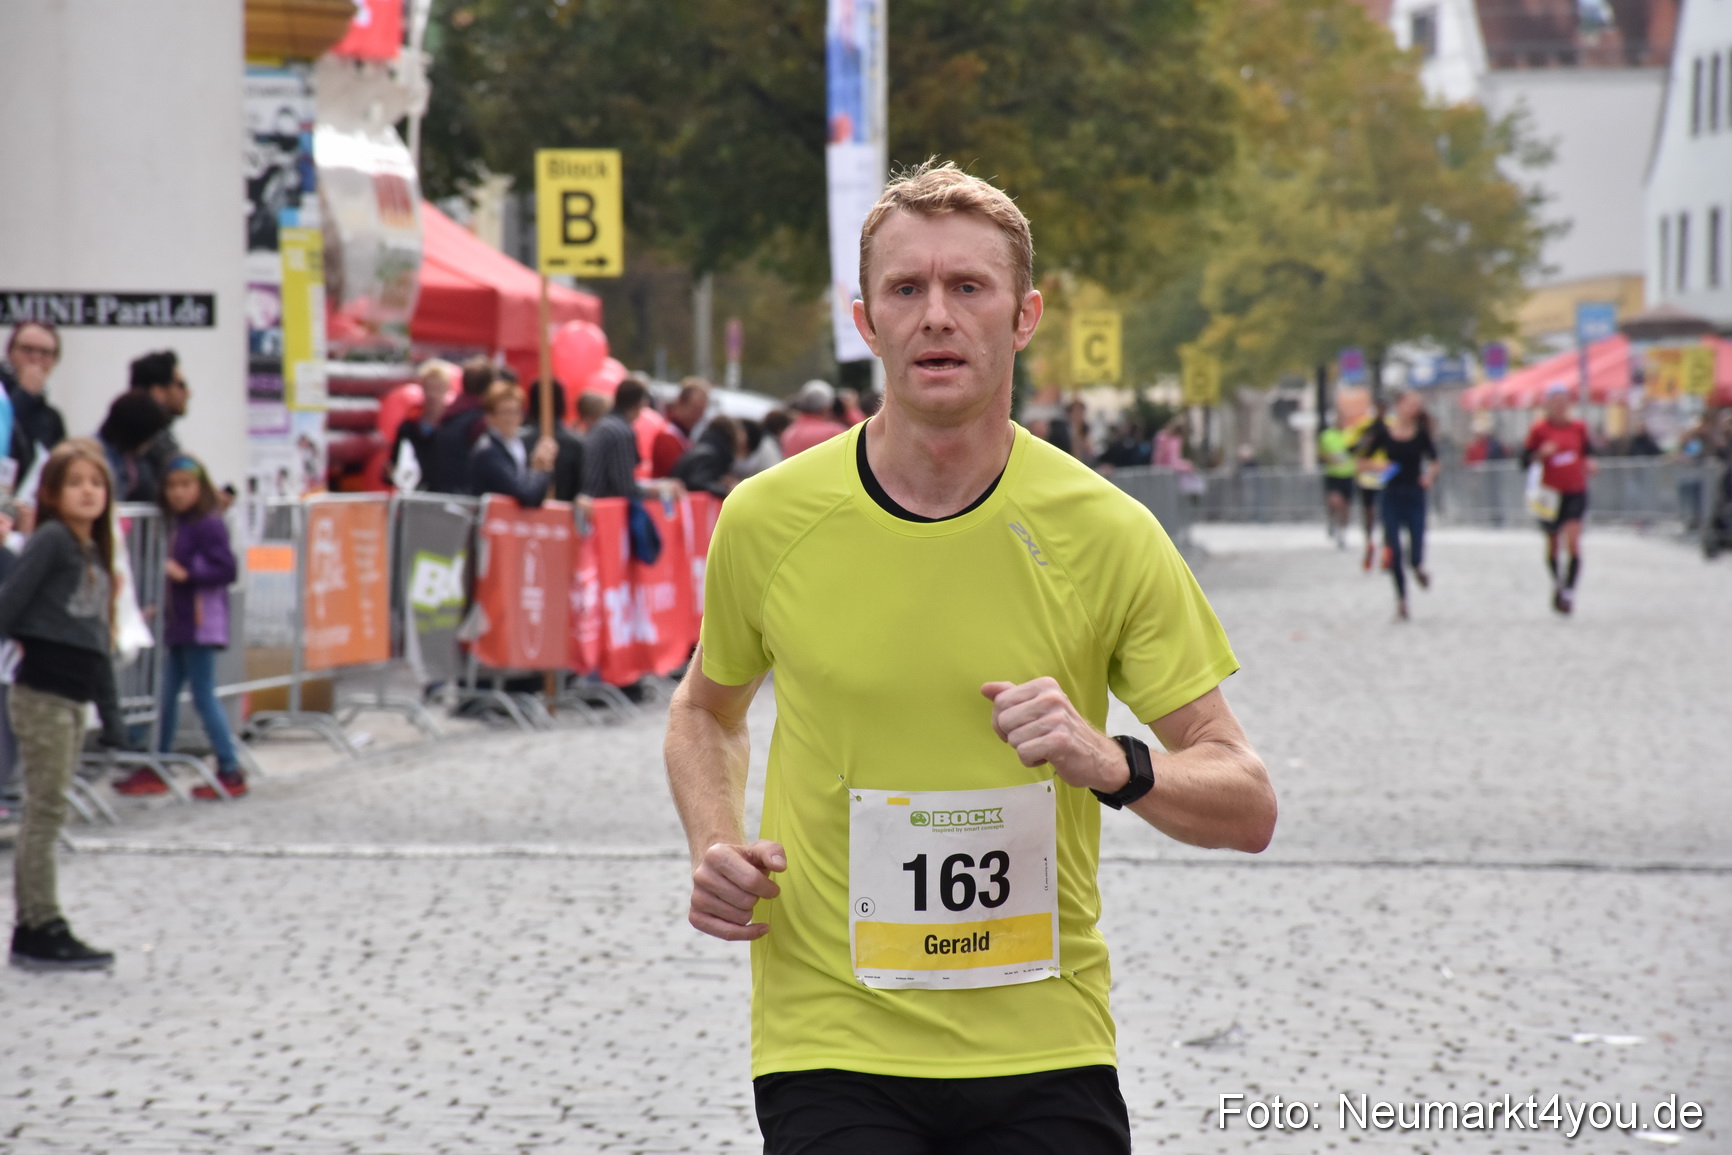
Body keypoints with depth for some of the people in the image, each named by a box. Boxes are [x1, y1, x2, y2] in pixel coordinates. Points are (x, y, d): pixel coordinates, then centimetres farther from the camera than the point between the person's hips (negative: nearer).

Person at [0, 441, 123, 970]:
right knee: (45, 810, -5)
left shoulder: (93, 551, 13)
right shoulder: (51, 540, -12)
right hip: (42, 693, -8)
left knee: (46, 813, 11)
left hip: (73, 694, 8)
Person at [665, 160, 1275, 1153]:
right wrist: (716, 848, -1)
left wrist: (1114, 765, -20)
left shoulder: (1106, 532, -4)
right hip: (833, 1051, -1)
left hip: (1045, 1051, 1)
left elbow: (1248, 807, -1)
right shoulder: (768, 520, -2)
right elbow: (707, 712, 18)